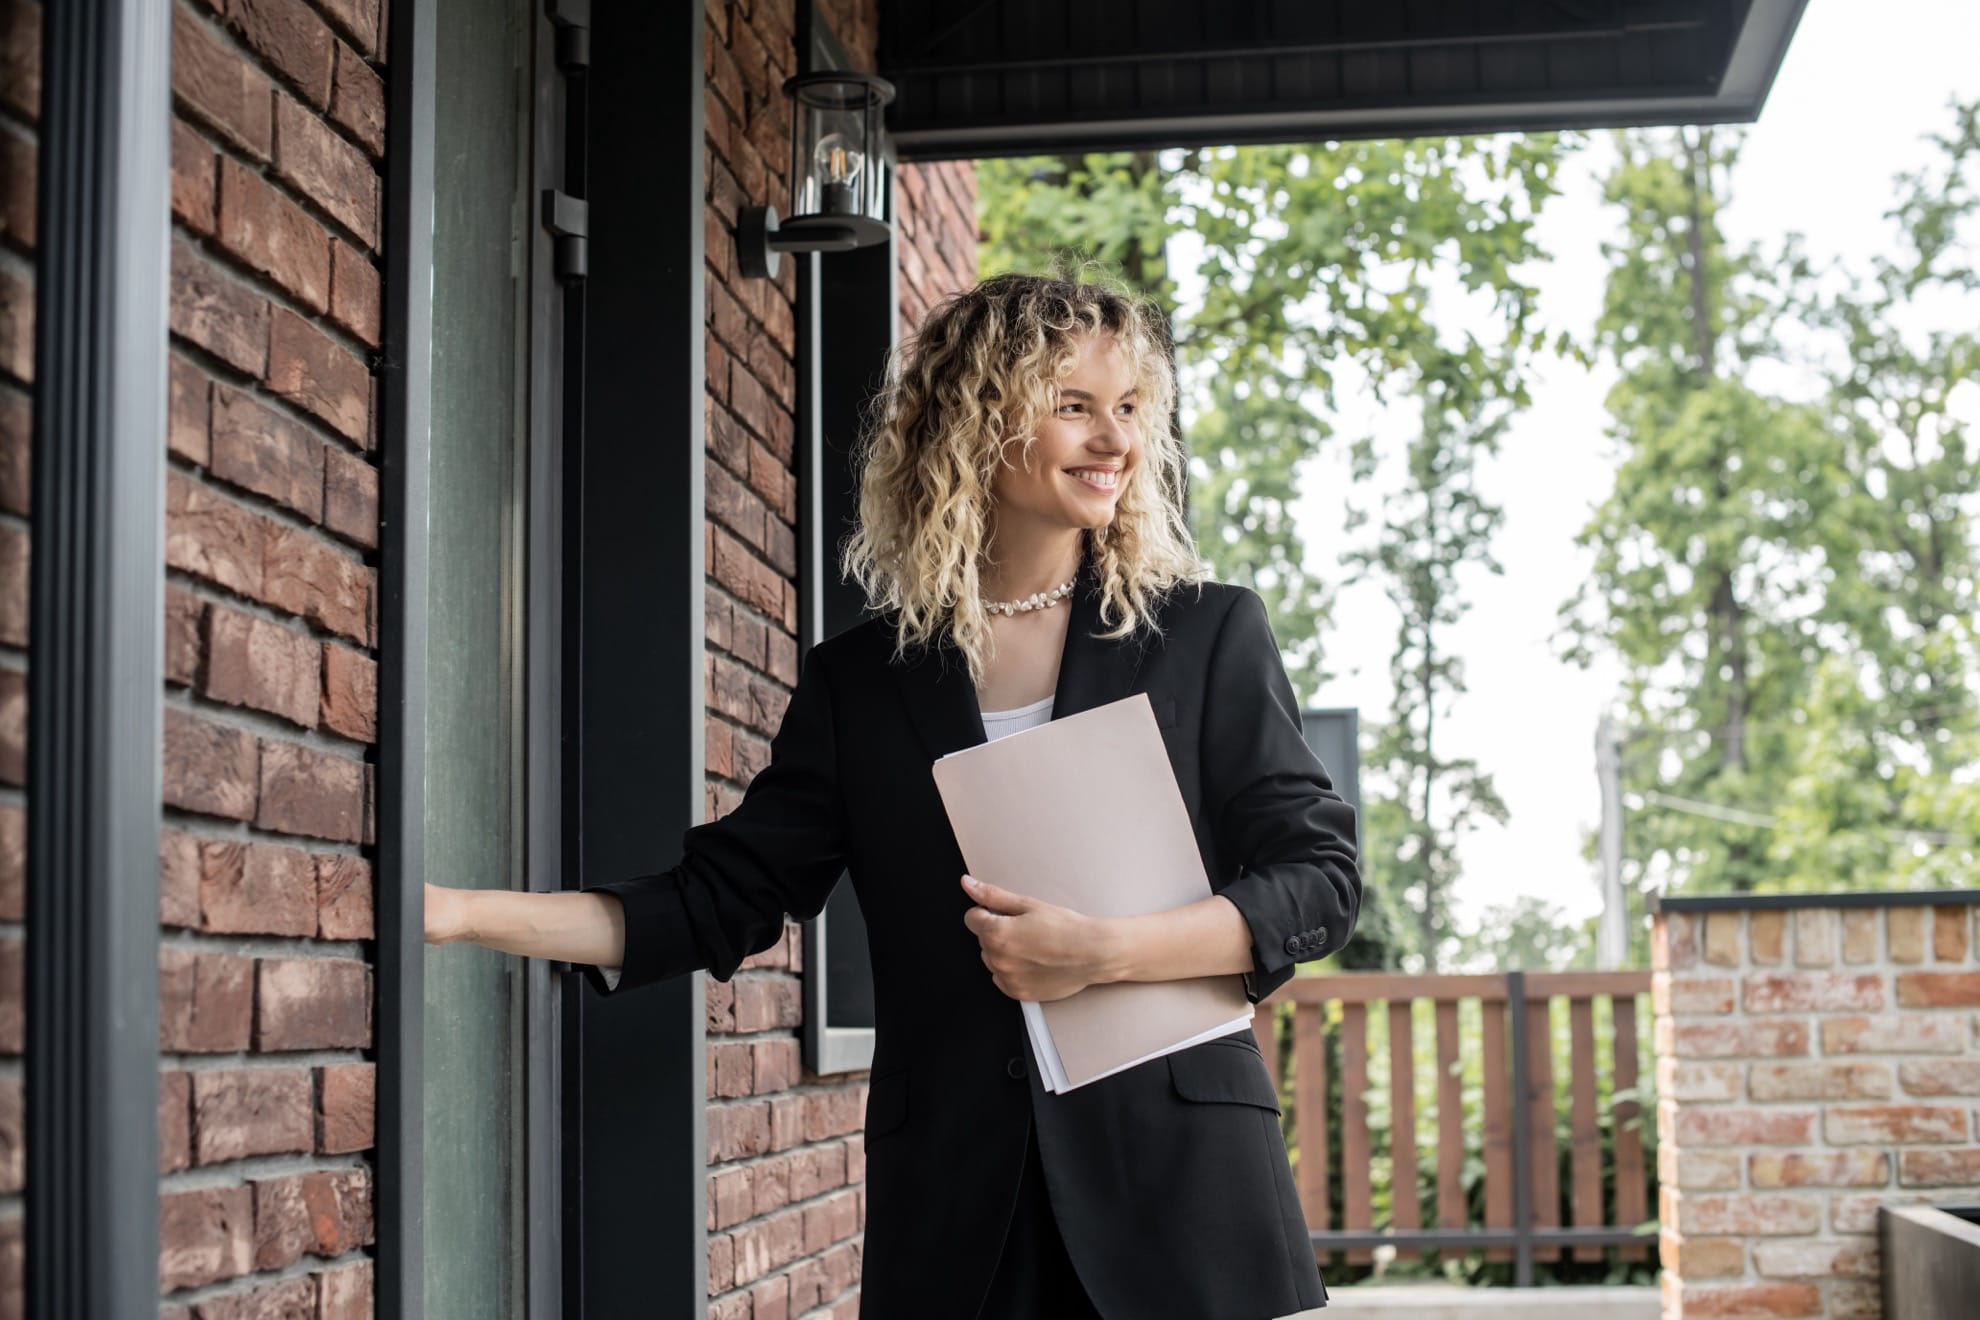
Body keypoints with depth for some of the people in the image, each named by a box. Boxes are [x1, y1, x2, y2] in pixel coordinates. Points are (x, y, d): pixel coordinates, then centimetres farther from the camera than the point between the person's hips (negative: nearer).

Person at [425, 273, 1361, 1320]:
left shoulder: (1209, 634, 5)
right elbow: (719, 902, 8)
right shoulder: (859, 682, 9)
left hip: (1179, 1180, -1)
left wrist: (1104, 951, -14)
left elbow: (1320, 876, 1)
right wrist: (455, 912, -1)